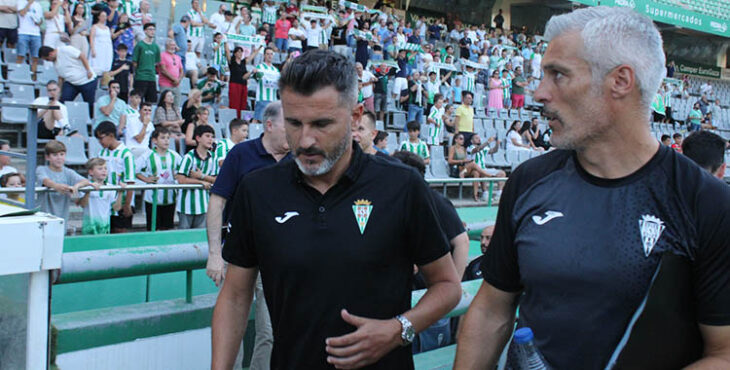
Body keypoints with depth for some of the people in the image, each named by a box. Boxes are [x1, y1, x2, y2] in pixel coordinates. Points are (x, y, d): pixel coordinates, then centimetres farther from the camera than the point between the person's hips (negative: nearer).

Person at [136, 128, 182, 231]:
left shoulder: (174, 156, 2)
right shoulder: (148, 156, -6)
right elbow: (136, 172, -2)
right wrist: (146, 179, -15)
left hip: (170, 198, 3)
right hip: (153, 198, -3)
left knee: (167, 228, 10)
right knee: (152, 228, 4)